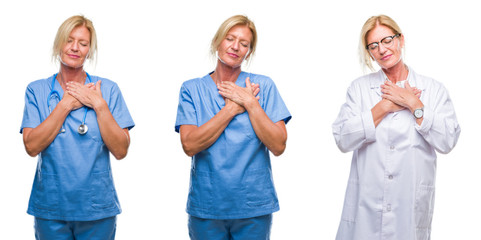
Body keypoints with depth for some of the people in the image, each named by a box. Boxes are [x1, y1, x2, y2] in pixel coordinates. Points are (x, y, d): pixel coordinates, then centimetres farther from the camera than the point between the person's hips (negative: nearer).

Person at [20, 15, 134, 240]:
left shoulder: (107, 89, 0)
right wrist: (66, 104, -12)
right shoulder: (37, 90, 2)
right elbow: (32, 146, -10)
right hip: (50, 209, 0)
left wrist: (99, 105, -13)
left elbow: (120, 150, -7)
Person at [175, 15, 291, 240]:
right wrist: (232, 108, -12)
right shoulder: (192, 89, 1)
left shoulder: (263, 85, 0)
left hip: (254, 207, 0)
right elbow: (190, 145, -12)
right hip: (206, 208, 0)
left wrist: (250, 103, -12)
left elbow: (278, 146, -7)